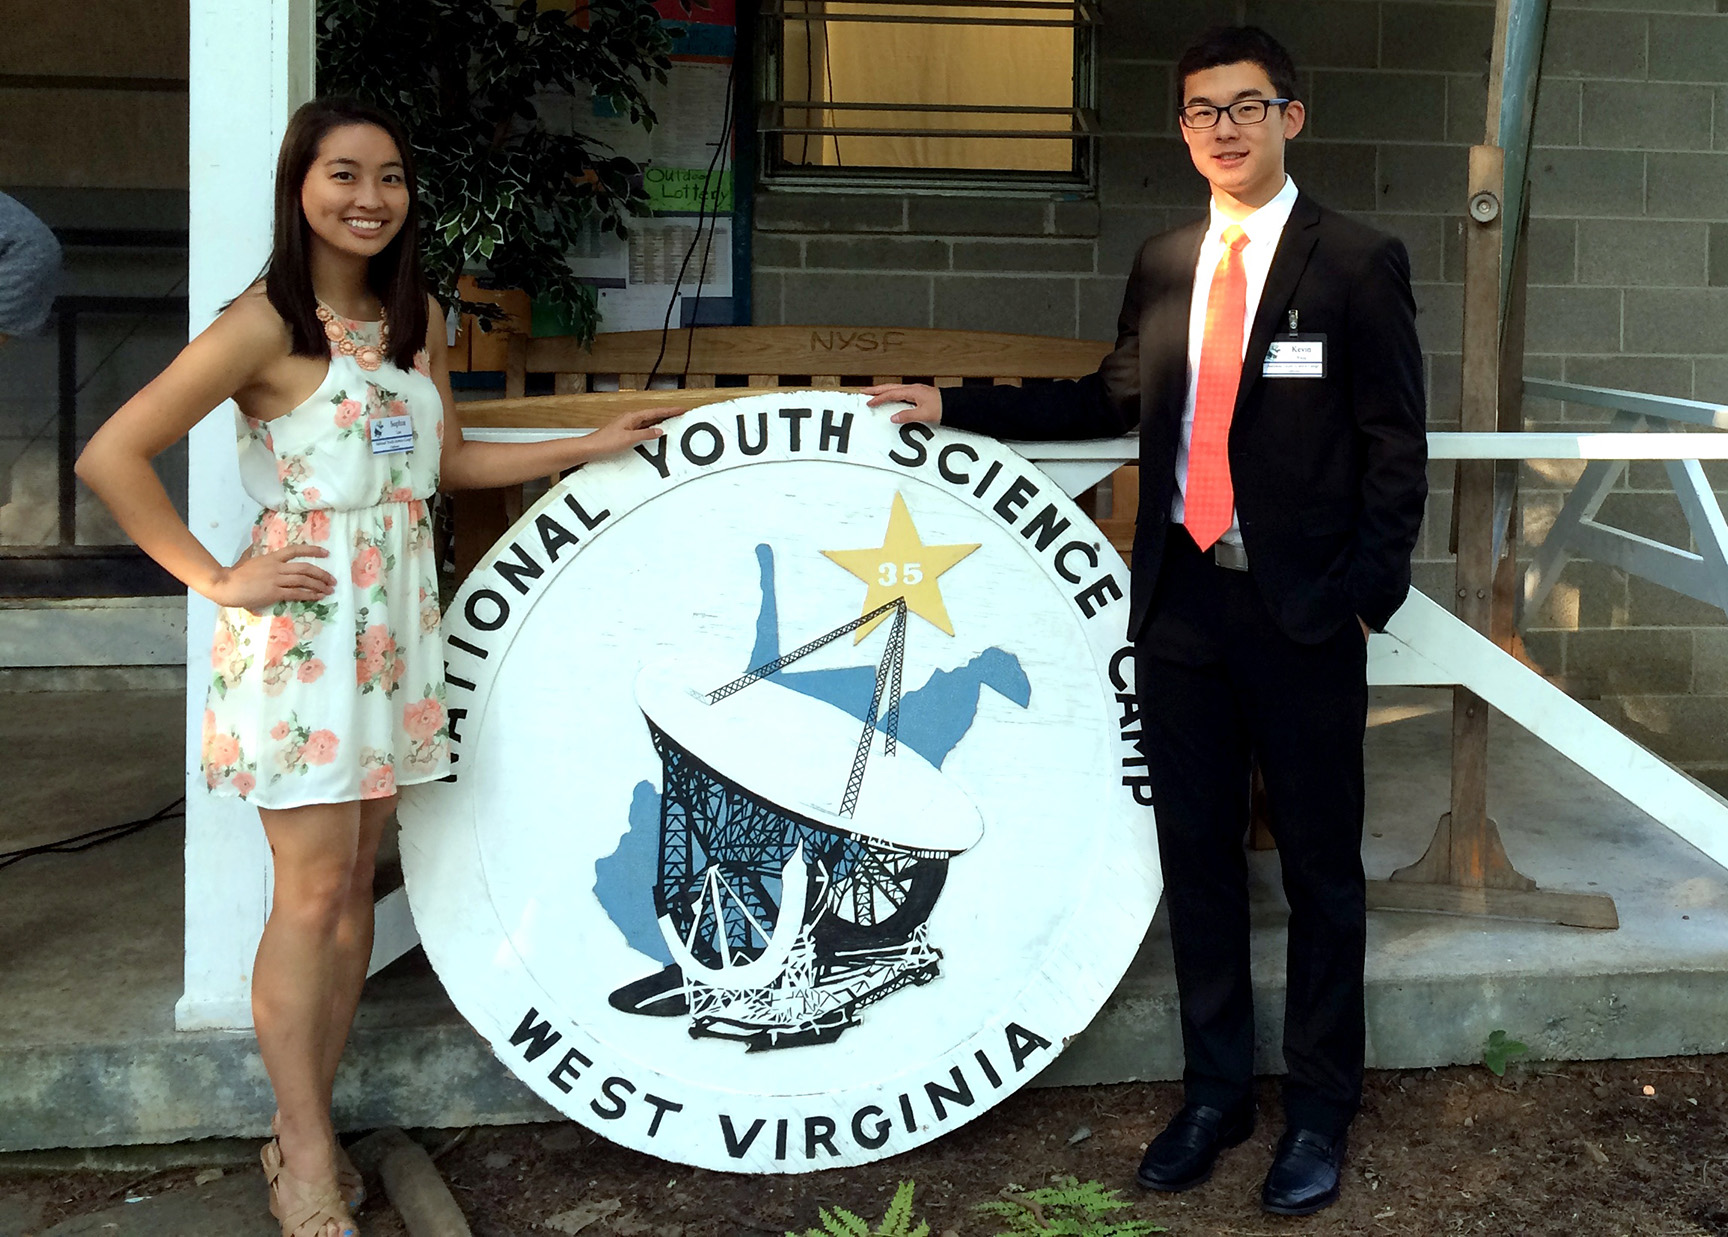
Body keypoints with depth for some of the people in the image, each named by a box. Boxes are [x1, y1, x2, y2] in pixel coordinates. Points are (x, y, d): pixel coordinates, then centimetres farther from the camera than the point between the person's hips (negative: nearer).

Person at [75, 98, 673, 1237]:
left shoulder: (419, 318, 11)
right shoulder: (268, 327, -11)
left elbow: (450, 460, 21)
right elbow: (112, 457, -13)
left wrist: (595, 446, 18)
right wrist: (218, 580, -12)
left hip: (398, 618, 7)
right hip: (303, 620, -6)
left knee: (358, 879, 9)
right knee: (313, 888, -4)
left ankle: (306, 1124, 20)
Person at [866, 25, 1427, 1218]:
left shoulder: (1358, 262, -4)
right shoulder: (1163, 266, 11)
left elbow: (1396, 449, -5)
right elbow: (1113, 401, 19)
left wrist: (1364, 604, -12)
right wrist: (954, 404, 15)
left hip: (1301, 613, -4)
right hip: (1181, 602, 5)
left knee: (1321, 868, 7)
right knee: (1197, 858, 12)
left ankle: (1321, 1109, 21)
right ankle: (1216, 1091, 27)